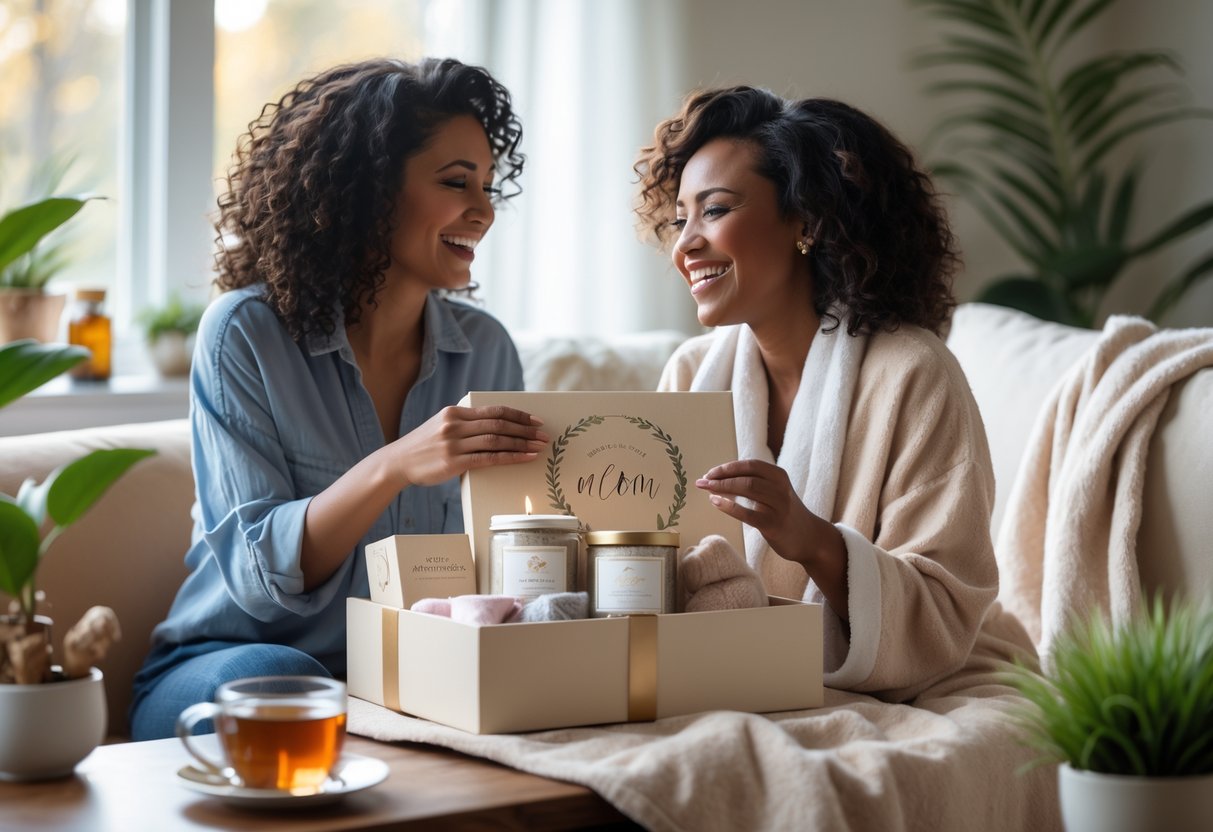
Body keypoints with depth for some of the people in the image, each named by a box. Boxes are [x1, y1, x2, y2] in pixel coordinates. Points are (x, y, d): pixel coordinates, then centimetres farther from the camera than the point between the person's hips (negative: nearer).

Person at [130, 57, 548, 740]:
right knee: (273, 680, -37)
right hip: (230, 662, -3)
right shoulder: (246, 333, -9)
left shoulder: (485, 349, 5)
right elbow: (259, 571, -17)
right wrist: (393, 468, -32)